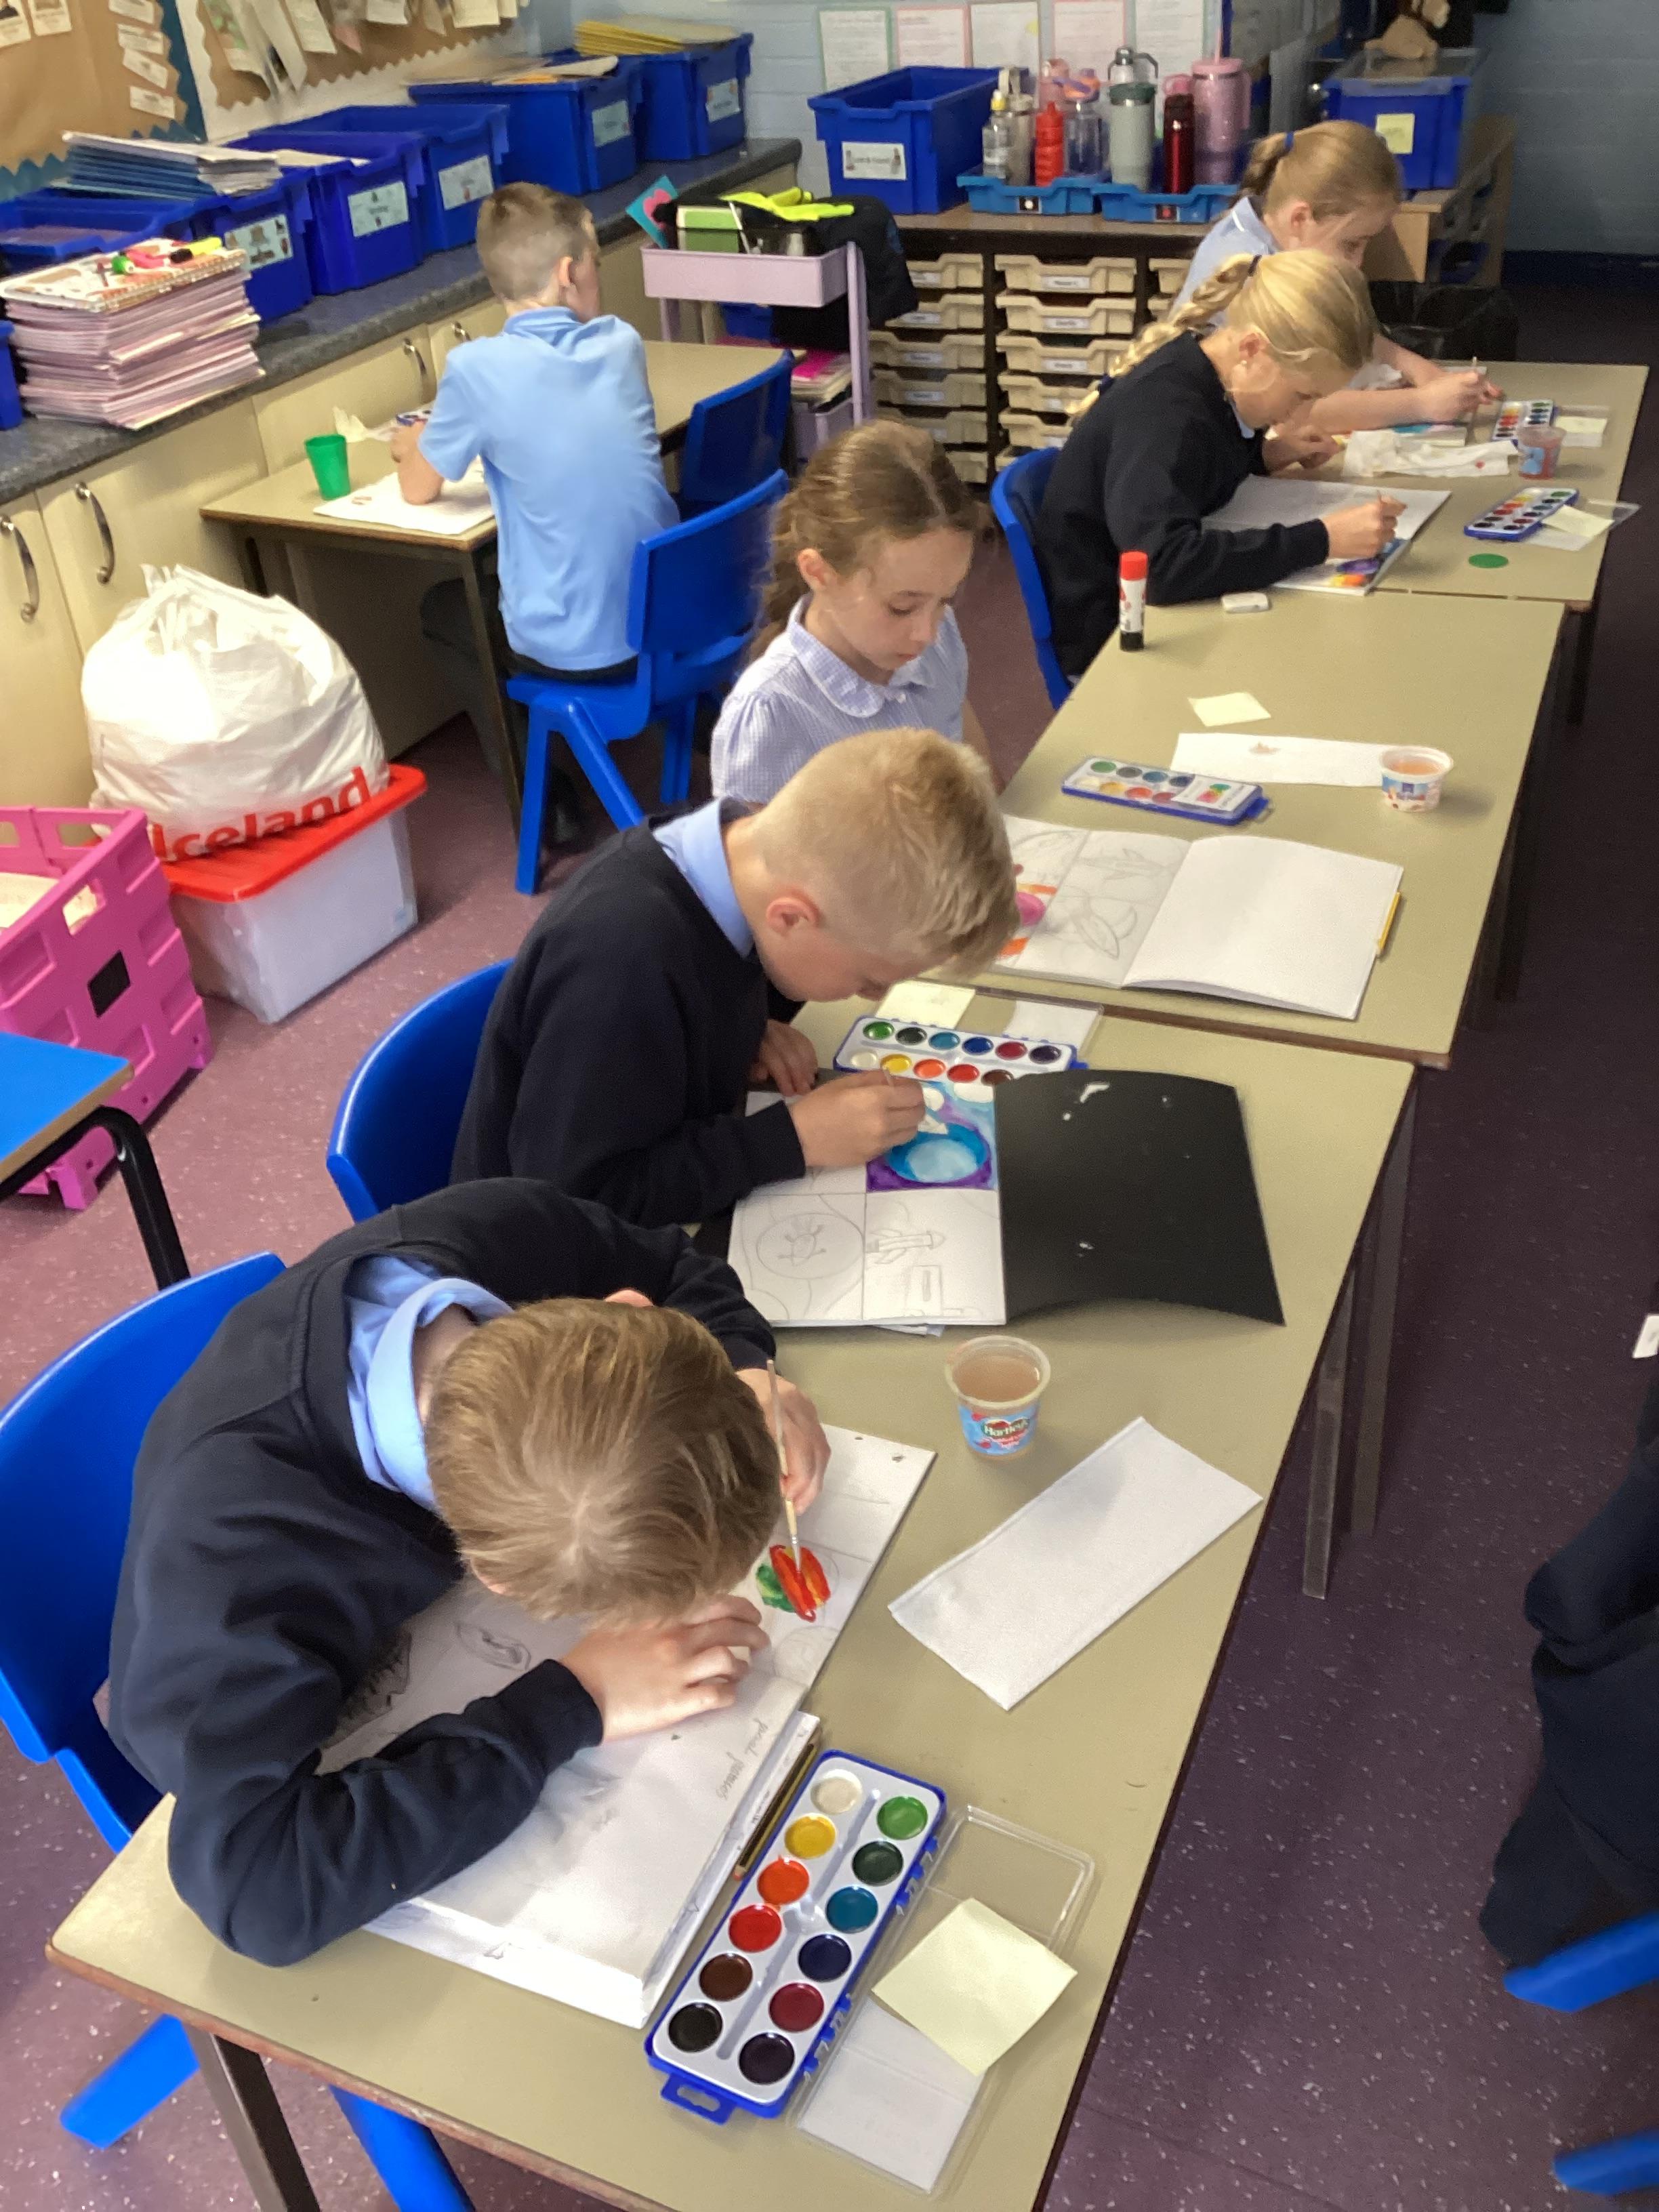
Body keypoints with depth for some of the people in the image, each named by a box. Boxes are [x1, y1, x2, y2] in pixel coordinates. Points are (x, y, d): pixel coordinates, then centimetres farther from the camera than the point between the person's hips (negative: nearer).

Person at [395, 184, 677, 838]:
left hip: (575, 654, -5)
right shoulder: (623, 343, 0)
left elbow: (418, 489, 2)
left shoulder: (477, 367, -14)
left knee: (440, 608, 26)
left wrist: (413, 445, 21)